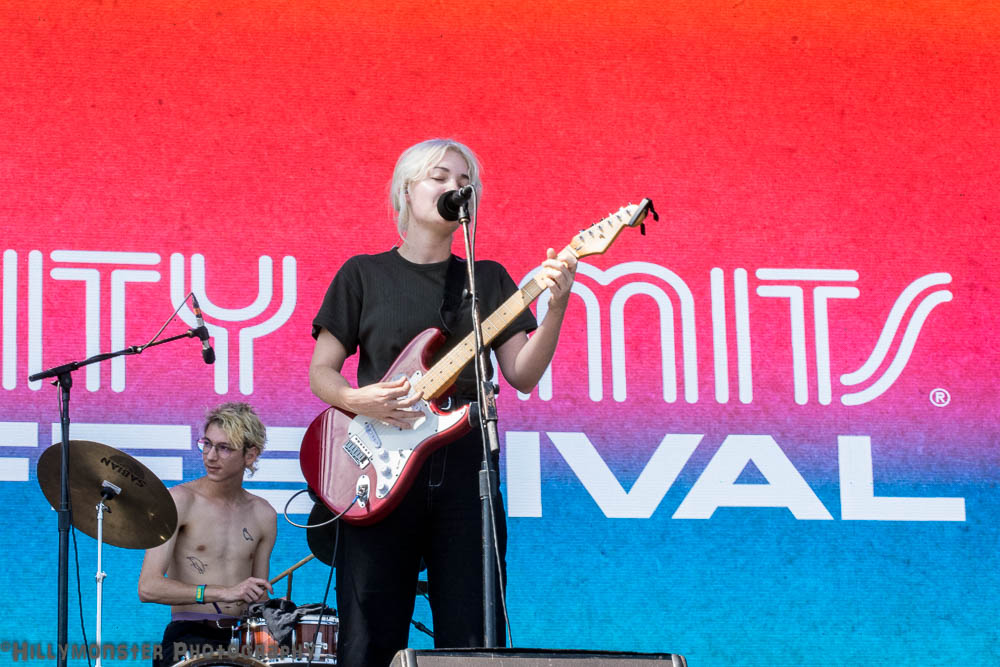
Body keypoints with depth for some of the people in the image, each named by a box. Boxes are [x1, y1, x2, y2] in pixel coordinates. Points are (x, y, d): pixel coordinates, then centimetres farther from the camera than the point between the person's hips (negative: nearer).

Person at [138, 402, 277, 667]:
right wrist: (223, 593, -21)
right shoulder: (180, 501, -3)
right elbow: (148, 587, -13)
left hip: (242, 637, 5)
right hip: (189, 637, -5)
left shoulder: (263, 514, 12)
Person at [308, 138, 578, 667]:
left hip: (464, 469, 2)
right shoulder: (363, 274, 8)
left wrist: (556, 307, -12)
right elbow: (320, 371, 7)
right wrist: (356, 400, -14)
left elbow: (521, 374, 3)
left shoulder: (488, 279, 14)